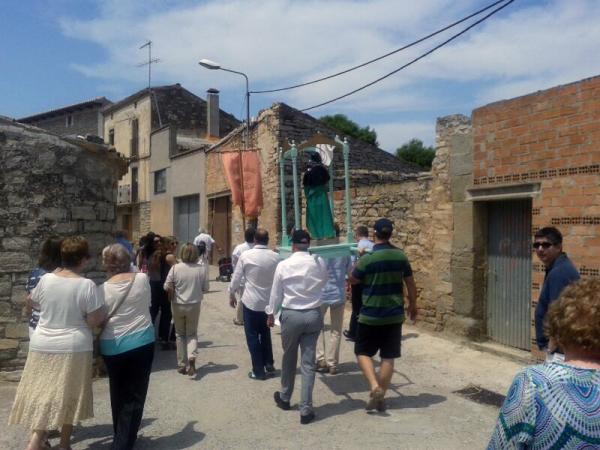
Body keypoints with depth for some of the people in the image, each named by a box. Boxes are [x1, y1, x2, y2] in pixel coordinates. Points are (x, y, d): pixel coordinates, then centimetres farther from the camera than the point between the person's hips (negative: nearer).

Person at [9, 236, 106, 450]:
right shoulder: (87, 285, -16)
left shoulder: (46, 279, -4)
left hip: (42, 346, 3)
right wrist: (103, 310, 4)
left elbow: (34, 303, 16)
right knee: (68, 397, 12)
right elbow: (94, 321, -15)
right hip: (73, 348, -3)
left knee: (42, 395, 11)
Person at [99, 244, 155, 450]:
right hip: (141, 340, -1)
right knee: (134, 394, 6)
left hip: (112, 345, 2)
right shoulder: (143, 279, -6)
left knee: (118, 393, 20)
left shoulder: (104, 289, -7)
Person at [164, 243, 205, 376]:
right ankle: (192, 357, -12)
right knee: (192, 334, 14)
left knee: (180, 335, 15)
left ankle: (182, 365, 19)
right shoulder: (201, 269, -7)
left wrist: (174, 295, 8)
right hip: (194, 305, 1)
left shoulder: (175, 268, -11)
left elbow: (167, 287, -11)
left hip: (178, 305, 0)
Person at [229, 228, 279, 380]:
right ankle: (269, 365, 24)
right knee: (265, 333, 21)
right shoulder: (275, 257, -5)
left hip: (251, 301, -3)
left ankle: (258, 371, 11)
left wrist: (232, 294, 10)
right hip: (269, 301, 3)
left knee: (252, 336, 7)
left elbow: (236, 277, -5)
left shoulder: (246, 255, -11)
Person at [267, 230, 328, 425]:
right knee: (308, 362, 5)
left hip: (291, 315, -1)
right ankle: (306, 409, 5)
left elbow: (276, 293, 0)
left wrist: (271, 313, 14)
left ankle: (285, 398, 36)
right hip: (313, 315, 1)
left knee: (289, 358, 18)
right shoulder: (320, 263, -5)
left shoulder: (283, 265, -9)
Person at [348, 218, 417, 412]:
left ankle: (375, 387, -6)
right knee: (388, 357, 10)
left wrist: (358, 261, 12)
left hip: (371, 315, -4)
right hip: (394, 315, 4)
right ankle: (381, 397, 16)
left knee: (362, 352, 12)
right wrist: (412, 305, 21)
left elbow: (352, 280, 0)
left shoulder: (367, 258, -15)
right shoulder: (401, 256, -2)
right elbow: (410, 283, 8)